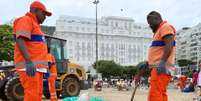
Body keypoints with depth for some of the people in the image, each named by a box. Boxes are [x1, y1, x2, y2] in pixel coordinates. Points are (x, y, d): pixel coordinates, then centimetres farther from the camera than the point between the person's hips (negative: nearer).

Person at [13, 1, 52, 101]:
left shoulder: (35, 24, 27)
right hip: (28, 66, -10)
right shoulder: (26, 20, -3)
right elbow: (20, 41, -19)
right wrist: (29, 62, -29)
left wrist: (45, 66, 25)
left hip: (36, 66, 10)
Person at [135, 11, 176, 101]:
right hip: (157, 67, 10)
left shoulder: (166, 27, -2)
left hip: (162, 68, -10)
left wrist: (162, 62, -29)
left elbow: (169, 45, -19)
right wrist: (144, 67, 29)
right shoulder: (159, 31, 28)